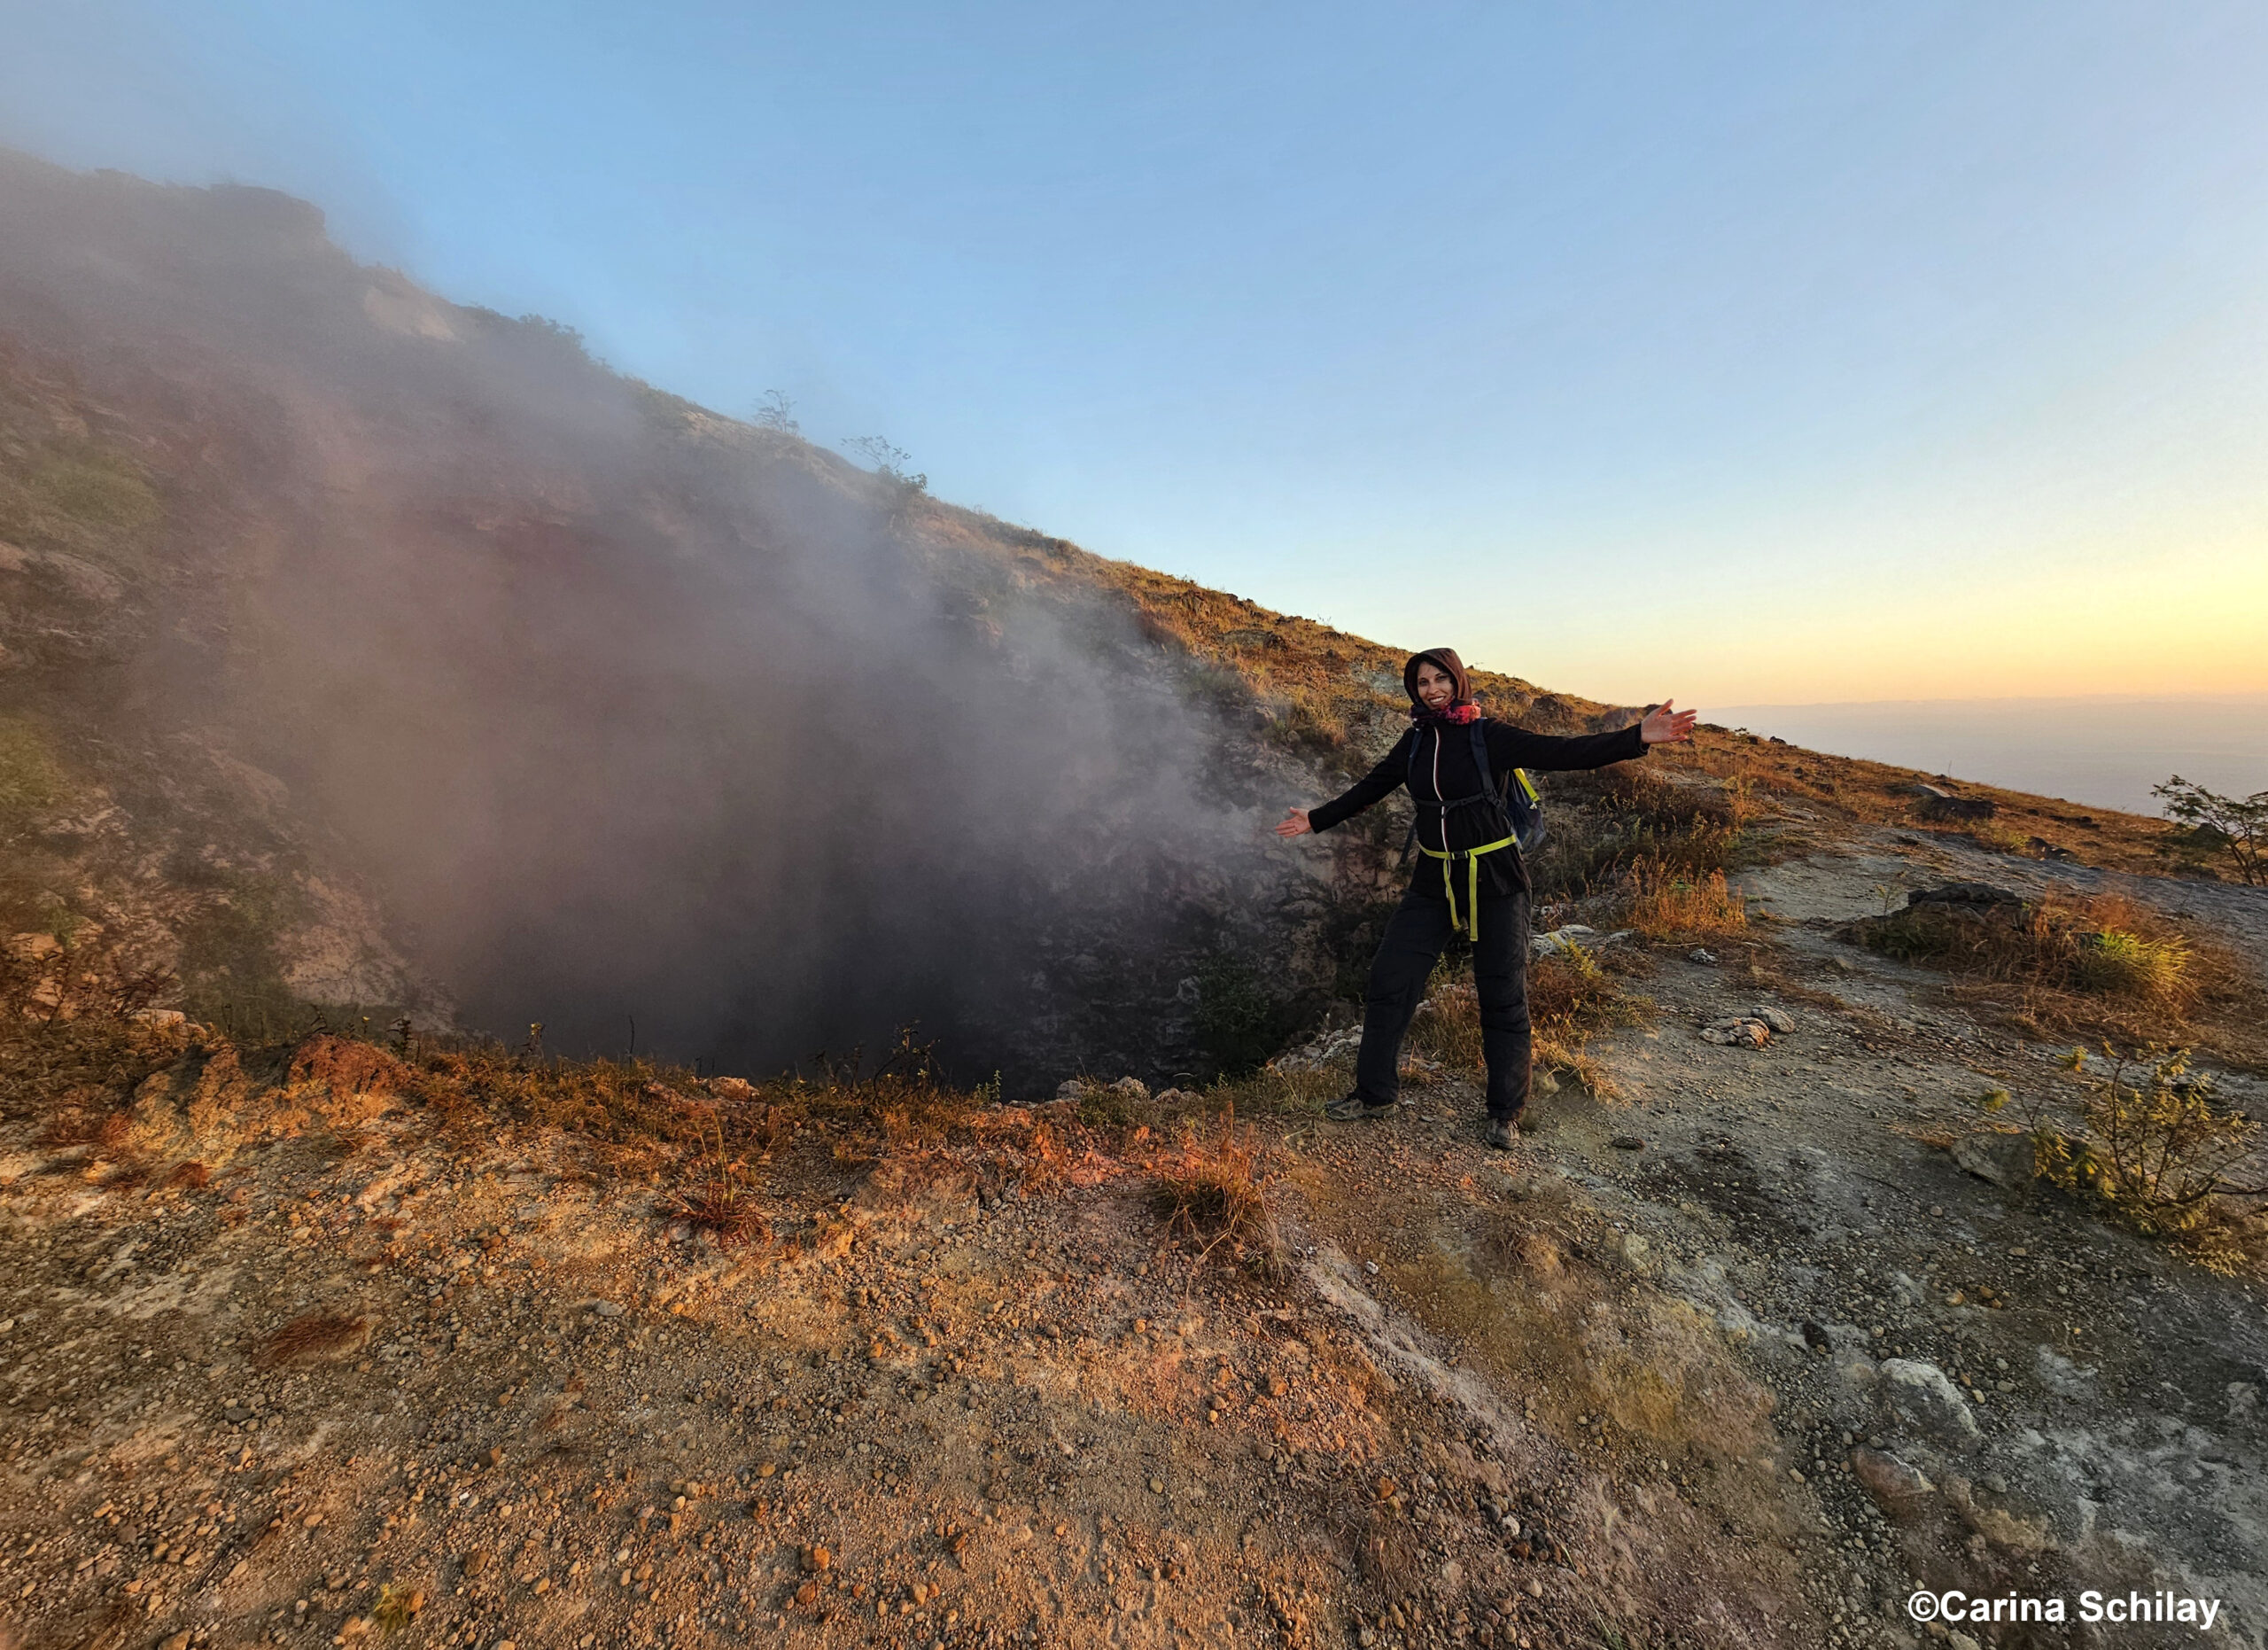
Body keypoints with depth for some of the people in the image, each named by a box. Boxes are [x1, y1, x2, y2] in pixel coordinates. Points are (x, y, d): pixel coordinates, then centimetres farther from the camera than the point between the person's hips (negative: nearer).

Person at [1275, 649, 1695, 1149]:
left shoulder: (1489, 736, -8)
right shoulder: (1415, 742, 5)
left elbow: (1562, 753, -15)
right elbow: (1371, 787, 16)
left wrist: (1637, 737, -29)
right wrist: (1317, 820, 23)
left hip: (1494, 880, -4)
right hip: (1433, 881, 4)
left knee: (1502, 996, 5)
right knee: (1389, 982, 2)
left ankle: (1505, 1112, 23)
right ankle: (1374, 1093, 18)